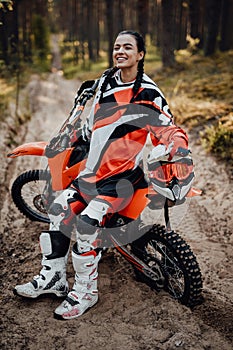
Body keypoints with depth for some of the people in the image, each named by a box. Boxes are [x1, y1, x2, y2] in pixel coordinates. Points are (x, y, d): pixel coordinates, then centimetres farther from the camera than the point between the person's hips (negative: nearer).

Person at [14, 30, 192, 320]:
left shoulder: (148, 93, -10)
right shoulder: (106, 81, 11)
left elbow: (172, 132, -13)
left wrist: (163, 150, -33)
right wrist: (72, 138, 29)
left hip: (125, 173, -7)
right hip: (95, 166, 7)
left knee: (87, 222, -22)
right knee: (59, 209, -3)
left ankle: (85, 291, -3)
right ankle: (53, 277, 12)